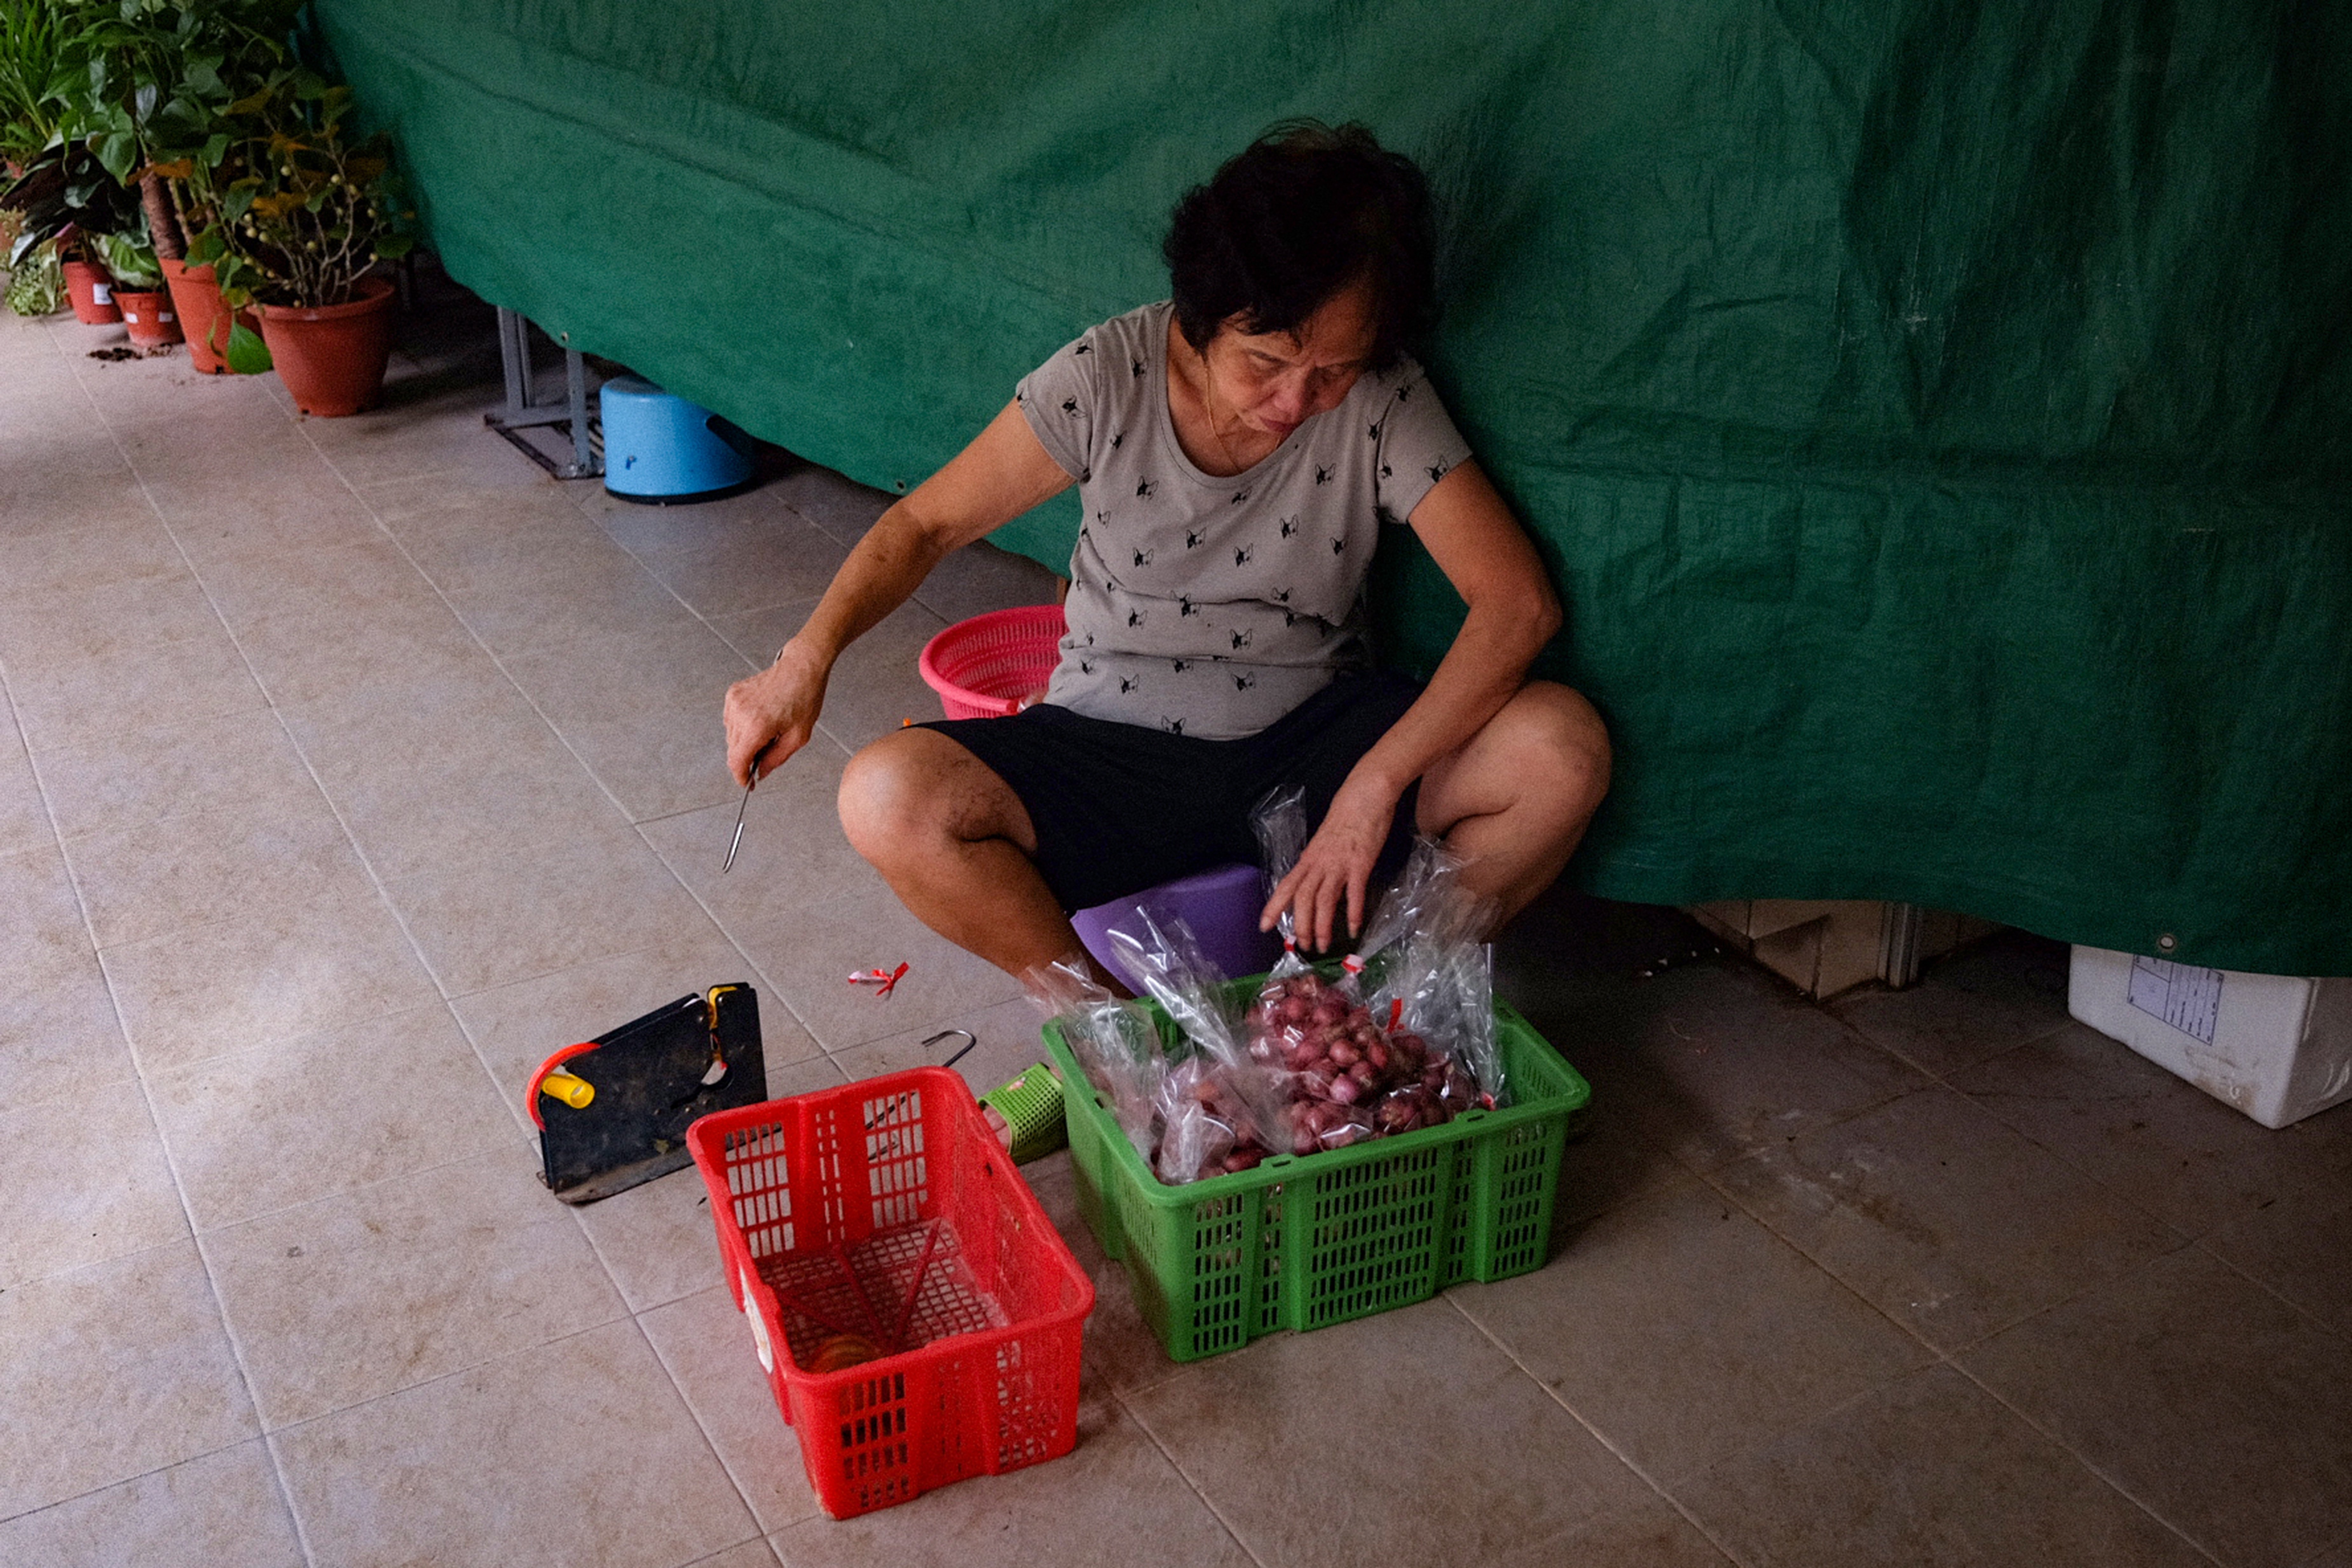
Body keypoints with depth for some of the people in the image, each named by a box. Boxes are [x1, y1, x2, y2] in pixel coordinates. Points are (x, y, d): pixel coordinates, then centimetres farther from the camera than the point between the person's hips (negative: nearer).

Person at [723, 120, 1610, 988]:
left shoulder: (1385, 405, -14)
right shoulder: (1106, 377, -13)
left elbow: (1518, 602, -19)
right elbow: (929, 524, -5)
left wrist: (1374, 787, -29)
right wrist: (807, 659, -22)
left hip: (1310, 742, 1)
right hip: (1113, 753, 0)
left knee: (1566, 749, -24)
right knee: (888, 802, -27)